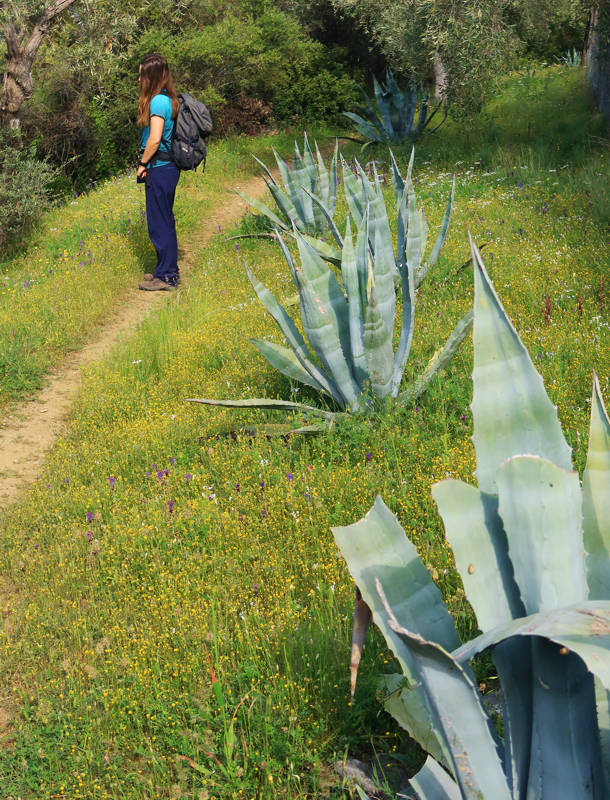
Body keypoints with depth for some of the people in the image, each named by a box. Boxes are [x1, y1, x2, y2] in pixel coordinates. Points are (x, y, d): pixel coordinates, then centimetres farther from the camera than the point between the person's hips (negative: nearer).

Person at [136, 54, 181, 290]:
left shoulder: (158, 101, -17)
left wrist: (142, 163, -9)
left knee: (159, 223, -2)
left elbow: (155, 140, -23)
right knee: (165, 220, 16)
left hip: (160, 168, -10)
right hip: (168, 167, 10)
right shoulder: (168, 99, 12)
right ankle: (169, 271, 25)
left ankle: (166, 276, 6)